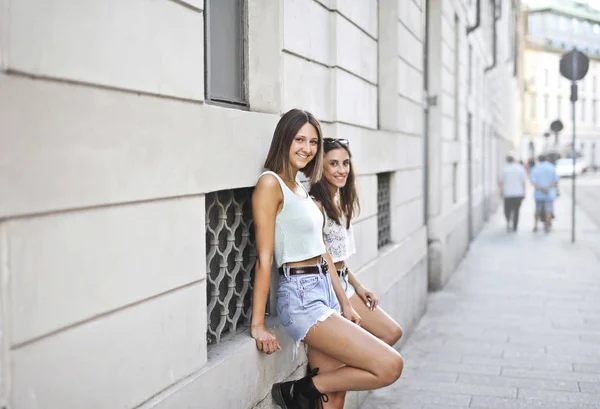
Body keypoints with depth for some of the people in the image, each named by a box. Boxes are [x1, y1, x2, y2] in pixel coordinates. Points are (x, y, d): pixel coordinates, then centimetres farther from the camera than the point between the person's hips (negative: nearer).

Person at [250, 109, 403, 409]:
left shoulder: (302, 188, 15)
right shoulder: (271, 184, -11)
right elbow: (264, 258, -15)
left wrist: (345, 303, 18)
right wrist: (257, 325, -14)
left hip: (325, 291, 9)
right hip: (301, 297, -9)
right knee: (389, 366, -12)